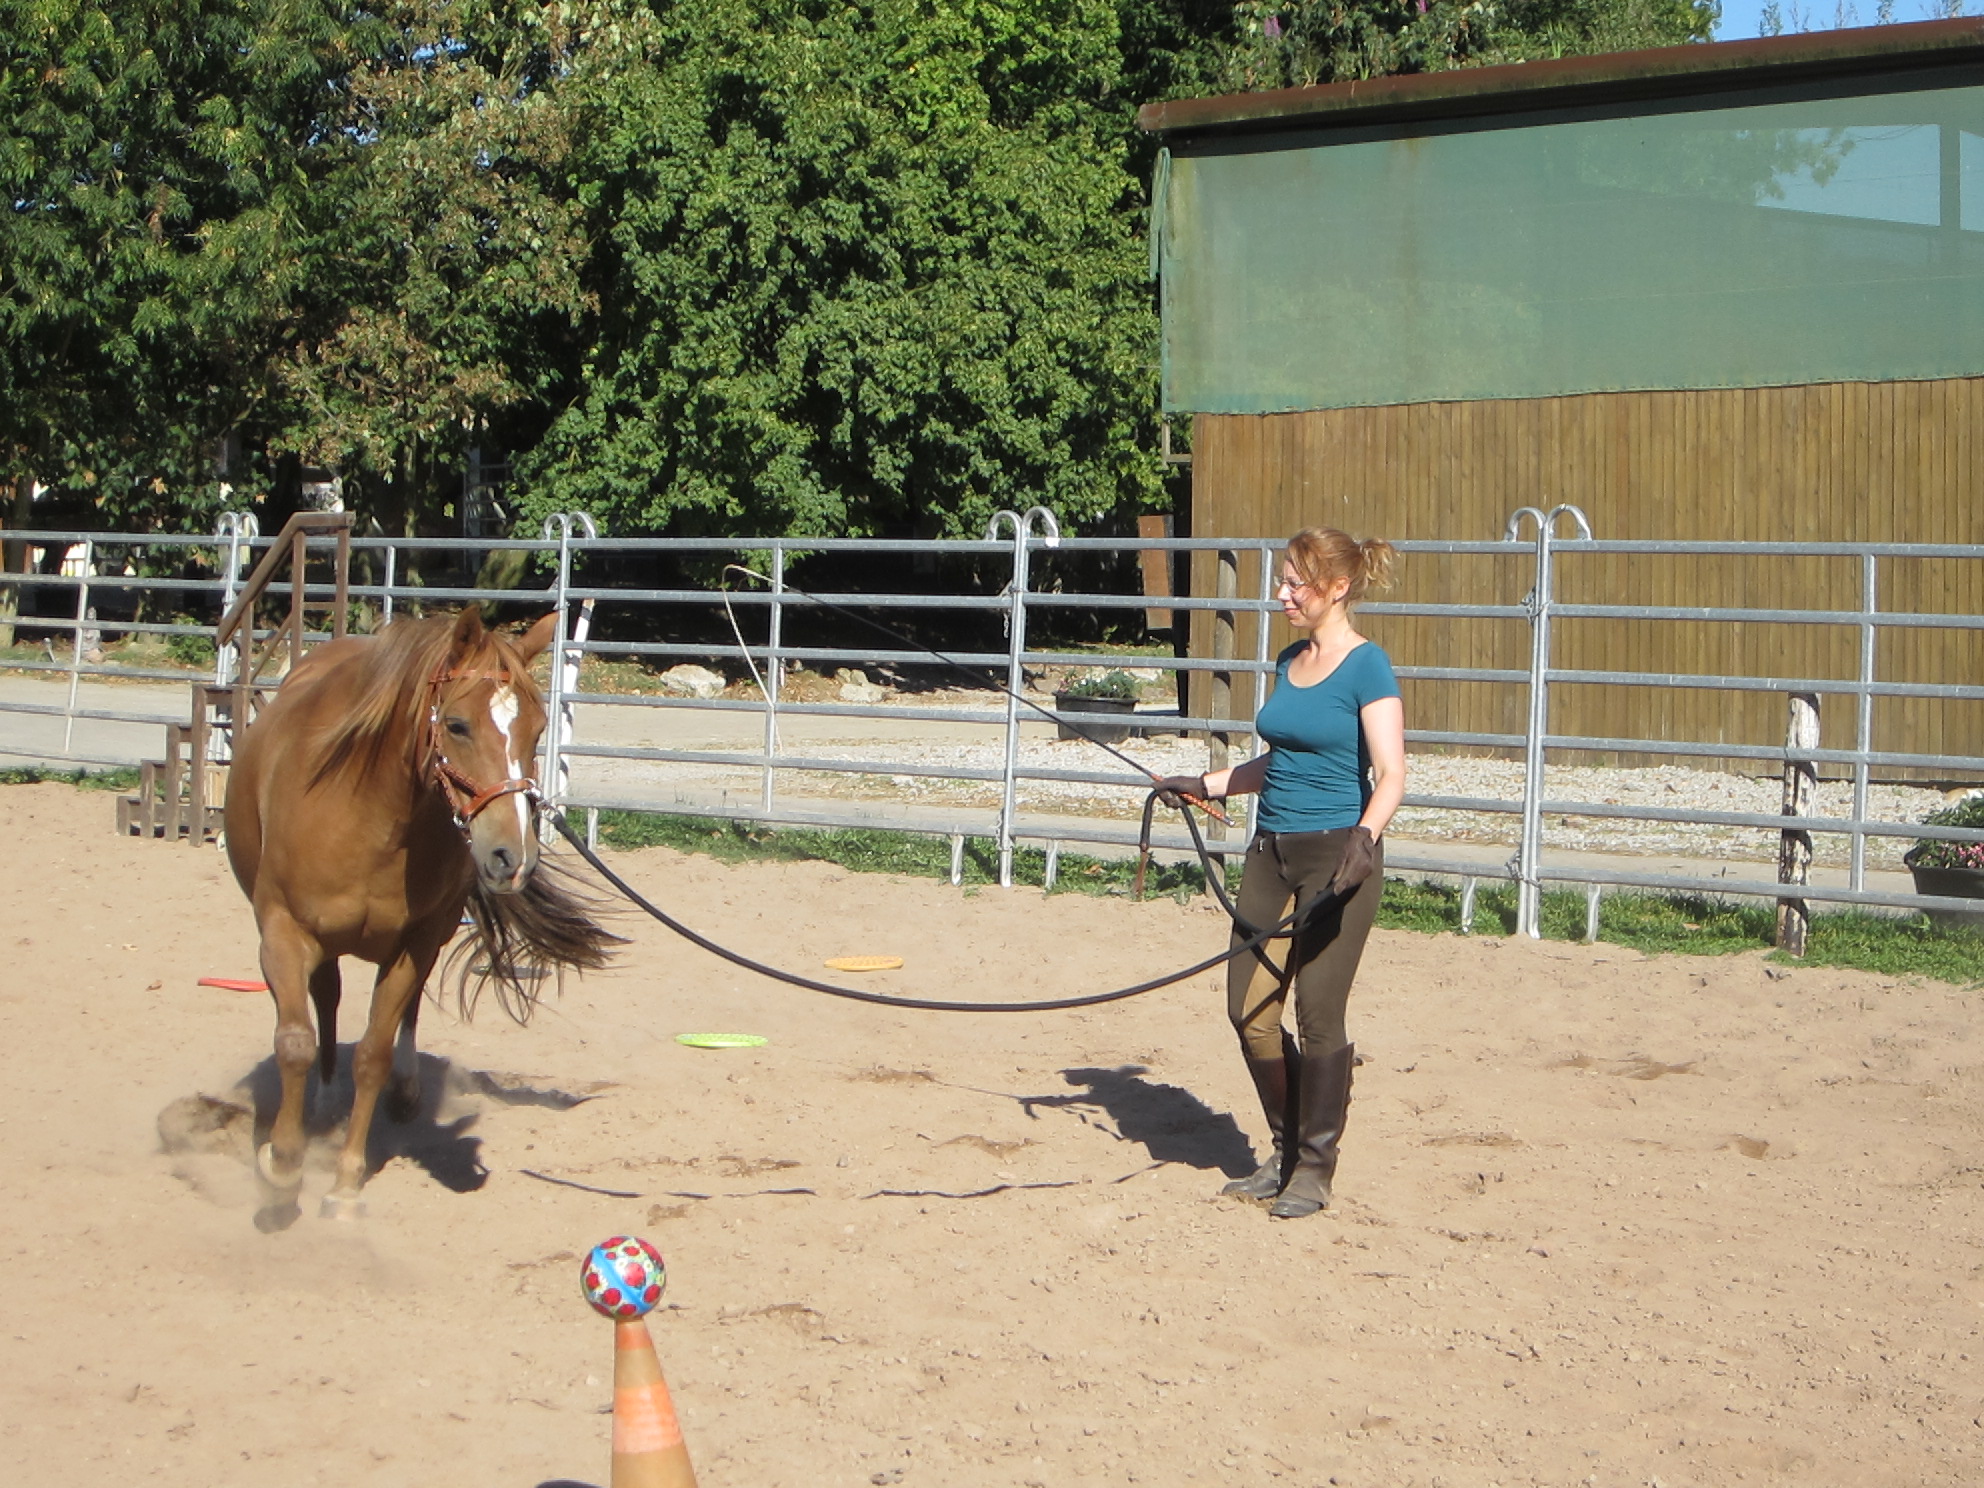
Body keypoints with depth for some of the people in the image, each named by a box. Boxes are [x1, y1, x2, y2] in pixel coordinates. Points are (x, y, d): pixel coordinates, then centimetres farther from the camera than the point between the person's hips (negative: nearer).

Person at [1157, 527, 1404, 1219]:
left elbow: (1391, 773, -19)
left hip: (1336, 856, -8)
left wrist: (1366, 835, -35)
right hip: (1271, 851, 8)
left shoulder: (1367, 668, -10)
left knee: (1317, 1014, -2)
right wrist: (1205, 785, 19)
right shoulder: (1289, 662, 12)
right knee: (1249, 1011, 6)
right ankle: (1284, 1152, 23)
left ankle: (1315, 1168, 12)